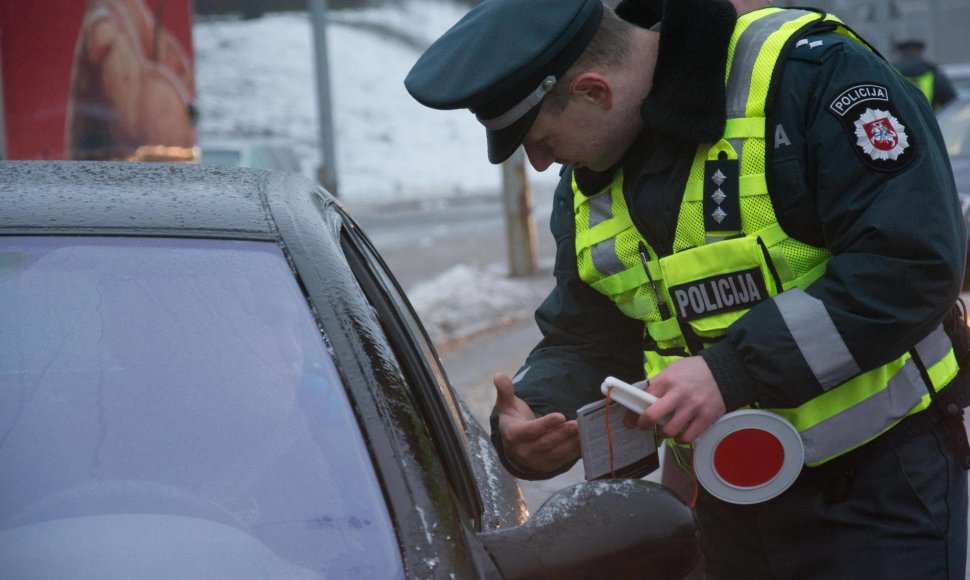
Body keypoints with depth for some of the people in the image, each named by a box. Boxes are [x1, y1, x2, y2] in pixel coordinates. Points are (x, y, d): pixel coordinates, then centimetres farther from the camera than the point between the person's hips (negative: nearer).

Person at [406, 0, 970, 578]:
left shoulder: (808, 73, -18)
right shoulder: (590, 180, 6)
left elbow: (914, 263, -25)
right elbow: (582, 342, 13)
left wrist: (733, 371, -29)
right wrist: (533, 414, -10)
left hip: (882, 484, -7)